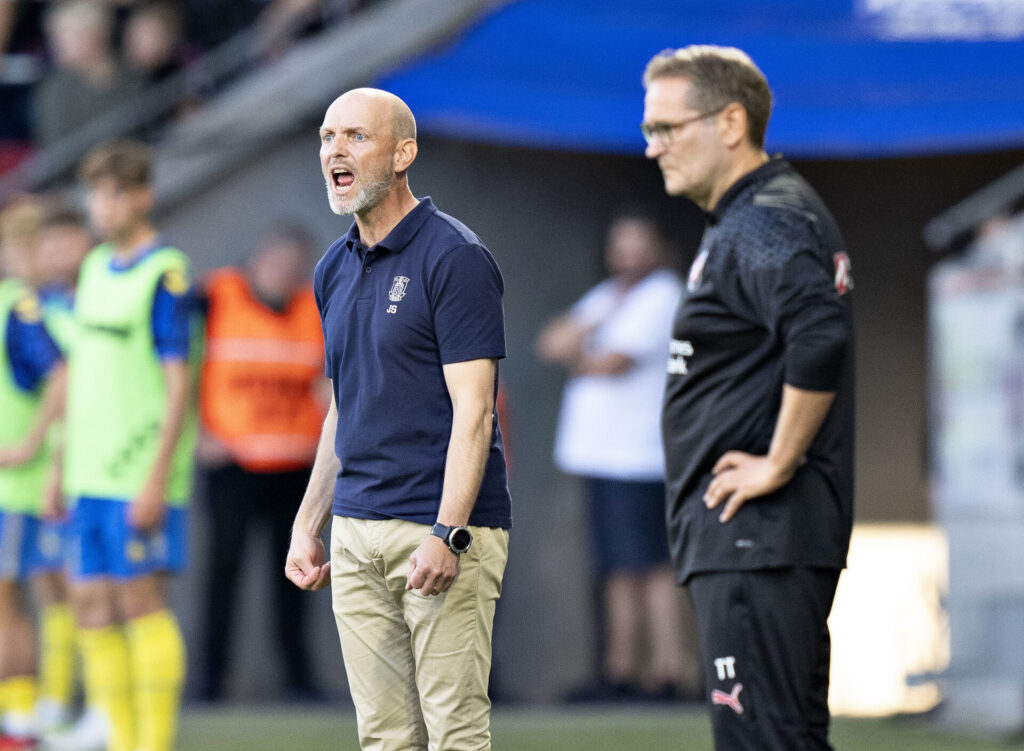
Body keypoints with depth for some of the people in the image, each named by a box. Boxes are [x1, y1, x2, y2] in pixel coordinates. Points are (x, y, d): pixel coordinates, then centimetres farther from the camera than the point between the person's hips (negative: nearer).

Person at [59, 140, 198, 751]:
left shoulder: (166, 274, -9)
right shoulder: (96, 267, 15)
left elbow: (180, 381, -13)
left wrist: (156, 479, -17)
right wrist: (64, 464, 19)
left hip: (140, 476, -8)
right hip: (91, 472, 8)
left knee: (141, 602, -7)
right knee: (91, 606, 6)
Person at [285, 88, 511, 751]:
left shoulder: (455, 258, -9)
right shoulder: (335, 271, 15)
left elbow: (472, 410, -15)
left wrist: (447, 535, -22)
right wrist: (308, 525, 18)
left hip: (443, 527, -7)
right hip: (357, 532, 7)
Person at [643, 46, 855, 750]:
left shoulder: (764, 224, -14)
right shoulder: (747, 219, 19)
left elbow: (822, 335, -31)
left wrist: (779, 465, -23)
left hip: (755, 535, -11)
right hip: (753, 538, 11)